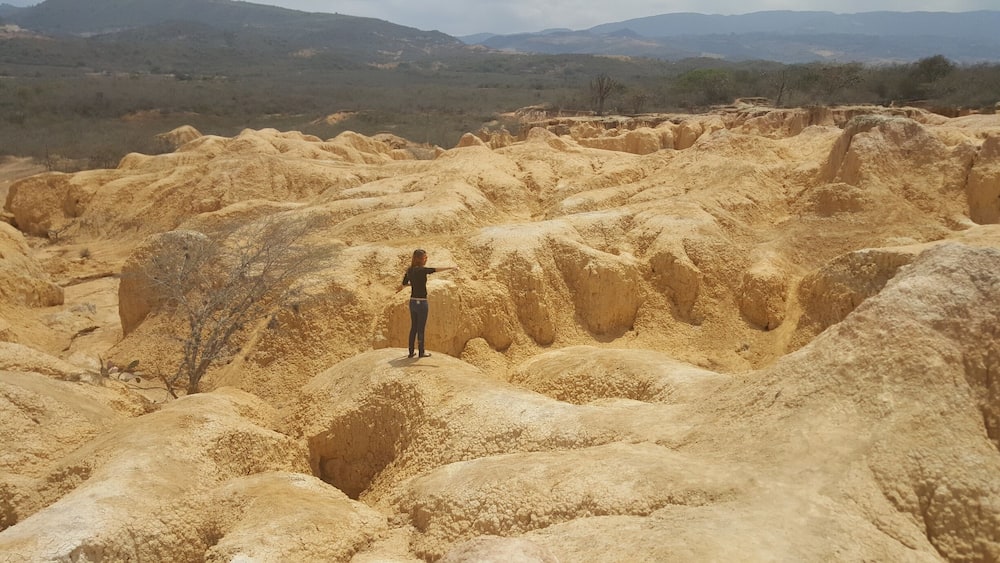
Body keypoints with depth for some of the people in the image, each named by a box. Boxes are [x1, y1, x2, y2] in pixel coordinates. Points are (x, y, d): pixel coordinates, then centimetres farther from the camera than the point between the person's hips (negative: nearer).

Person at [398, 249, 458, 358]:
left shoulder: (410, 270, 6)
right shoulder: (421, 270, -16)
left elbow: (404, 284, 18)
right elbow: (435, 270, -28)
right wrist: (450, 267, -31)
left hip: (412, 302, 7)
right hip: (421, 302, -7)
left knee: (413, 327, 14)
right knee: (421, 328, 4)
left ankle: (411, 352, 19)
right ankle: (421, 352, 13)